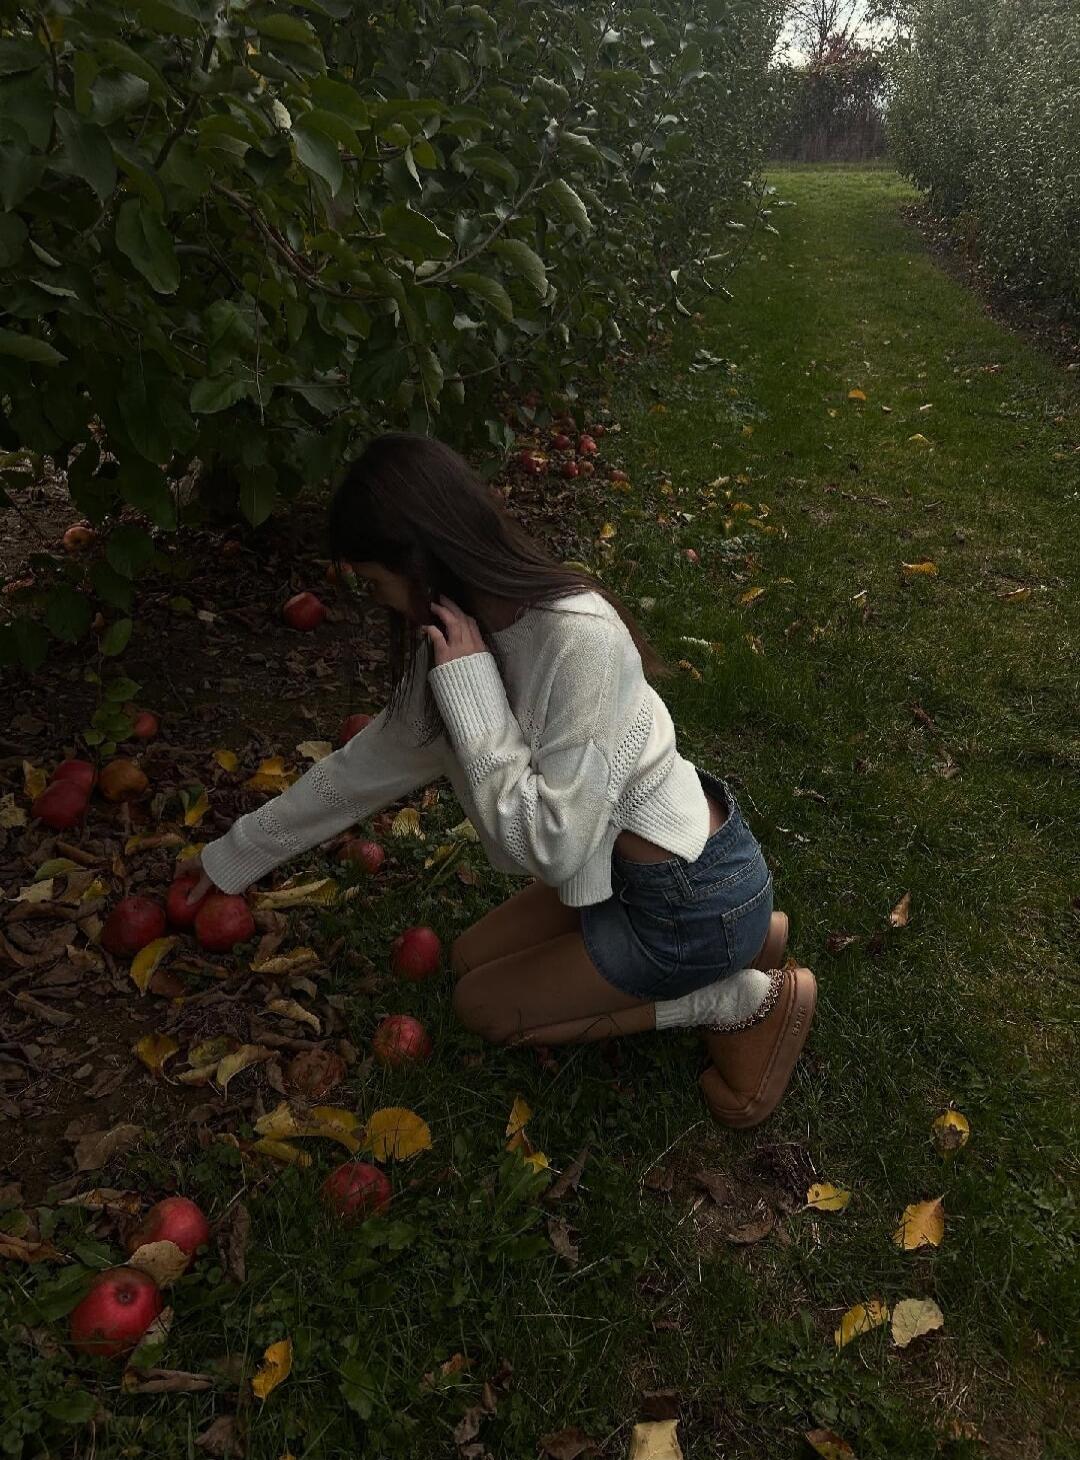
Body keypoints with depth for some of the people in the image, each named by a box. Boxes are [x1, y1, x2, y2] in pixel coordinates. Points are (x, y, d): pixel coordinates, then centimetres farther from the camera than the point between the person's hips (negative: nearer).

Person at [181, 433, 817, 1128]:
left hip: (696, 900, -8)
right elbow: (368, 764, 8)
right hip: (624, 865, 8)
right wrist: (237, 855, 17)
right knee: (473, 958, 18)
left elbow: (554, 847, -29)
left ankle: (747, 999, 6)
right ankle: (736, 942, 16)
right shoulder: (464, 633, -4)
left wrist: (470, 688, -28)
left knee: (486, 1005, 4)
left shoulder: (578, 640, -31)